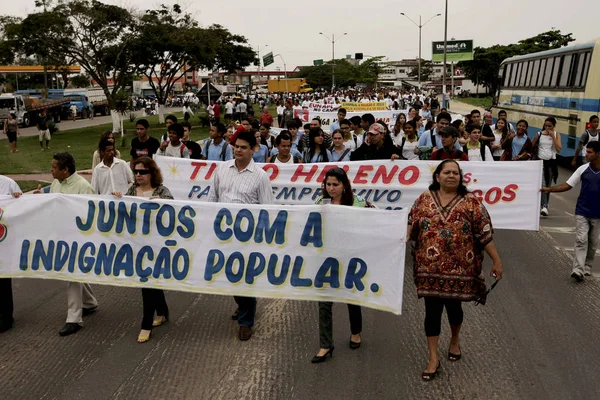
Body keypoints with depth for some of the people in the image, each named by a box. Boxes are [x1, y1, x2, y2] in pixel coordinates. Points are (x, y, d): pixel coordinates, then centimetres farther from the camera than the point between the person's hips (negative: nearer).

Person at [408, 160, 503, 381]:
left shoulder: (471, 202, -2)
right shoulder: (424, 199, 2)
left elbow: (485, 234, -2)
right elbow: (411, 226, 4)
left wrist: (496, 260, -3)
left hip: (459, 267, -1)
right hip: (430, 267, 1)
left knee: (454, 306, 14)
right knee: (432, 310, 3)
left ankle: (455, 341, 44)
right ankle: (433, 358, 14)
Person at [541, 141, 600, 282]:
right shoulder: (583, 169, -3)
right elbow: (567, 185, -1)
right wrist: (549, 189, -13)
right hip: (582, 212, 0)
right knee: (581, 240, -6)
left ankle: (587, 267, 25)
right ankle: (578, 270, -10)